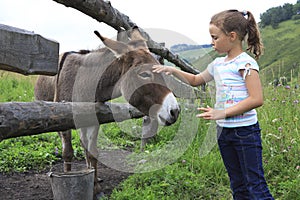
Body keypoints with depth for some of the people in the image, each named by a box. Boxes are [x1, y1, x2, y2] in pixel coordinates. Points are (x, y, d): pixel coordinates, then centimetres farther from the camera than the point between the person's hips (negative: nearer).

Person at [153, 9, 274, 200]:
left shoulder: (246, 63, -13)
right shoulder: (218, 64, 9)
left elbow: (257, 99, -21)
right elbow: (196, 80, 26)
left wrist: (222, 113, -24)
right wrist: (173, 70, 13)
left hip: (246, 132, -7)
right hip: (224, 132, 7)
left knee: (255, 185, -3)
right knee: (237, 185, 15)